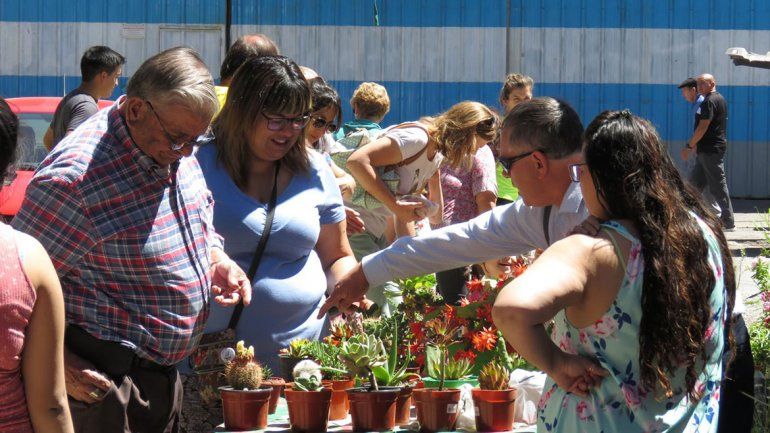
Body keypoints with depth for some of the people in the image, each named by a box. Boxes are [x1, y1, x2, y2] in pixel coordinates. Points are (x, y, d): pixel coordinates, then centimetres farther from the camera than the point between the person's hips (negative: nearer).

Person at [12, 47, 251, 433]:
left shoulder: (176, 151, 1)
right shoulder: (76, 177, -25)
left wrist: (215, 257, 2)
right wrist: (60, 365, -25)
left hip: (165, 369, 8)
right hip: (102, 380, -8)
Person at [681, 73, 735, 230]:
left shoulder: (710, 101, -15)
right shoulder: (719, 99, 17)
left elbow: (703, 127, -20)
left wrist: (689, 146, -15)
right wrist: (696, 144, 23)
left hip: (710, 151, -10)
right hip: (707, 150, 10)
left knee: (718, 186, -6)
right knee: (695, 183, 13)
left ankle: (728, 223, -4)